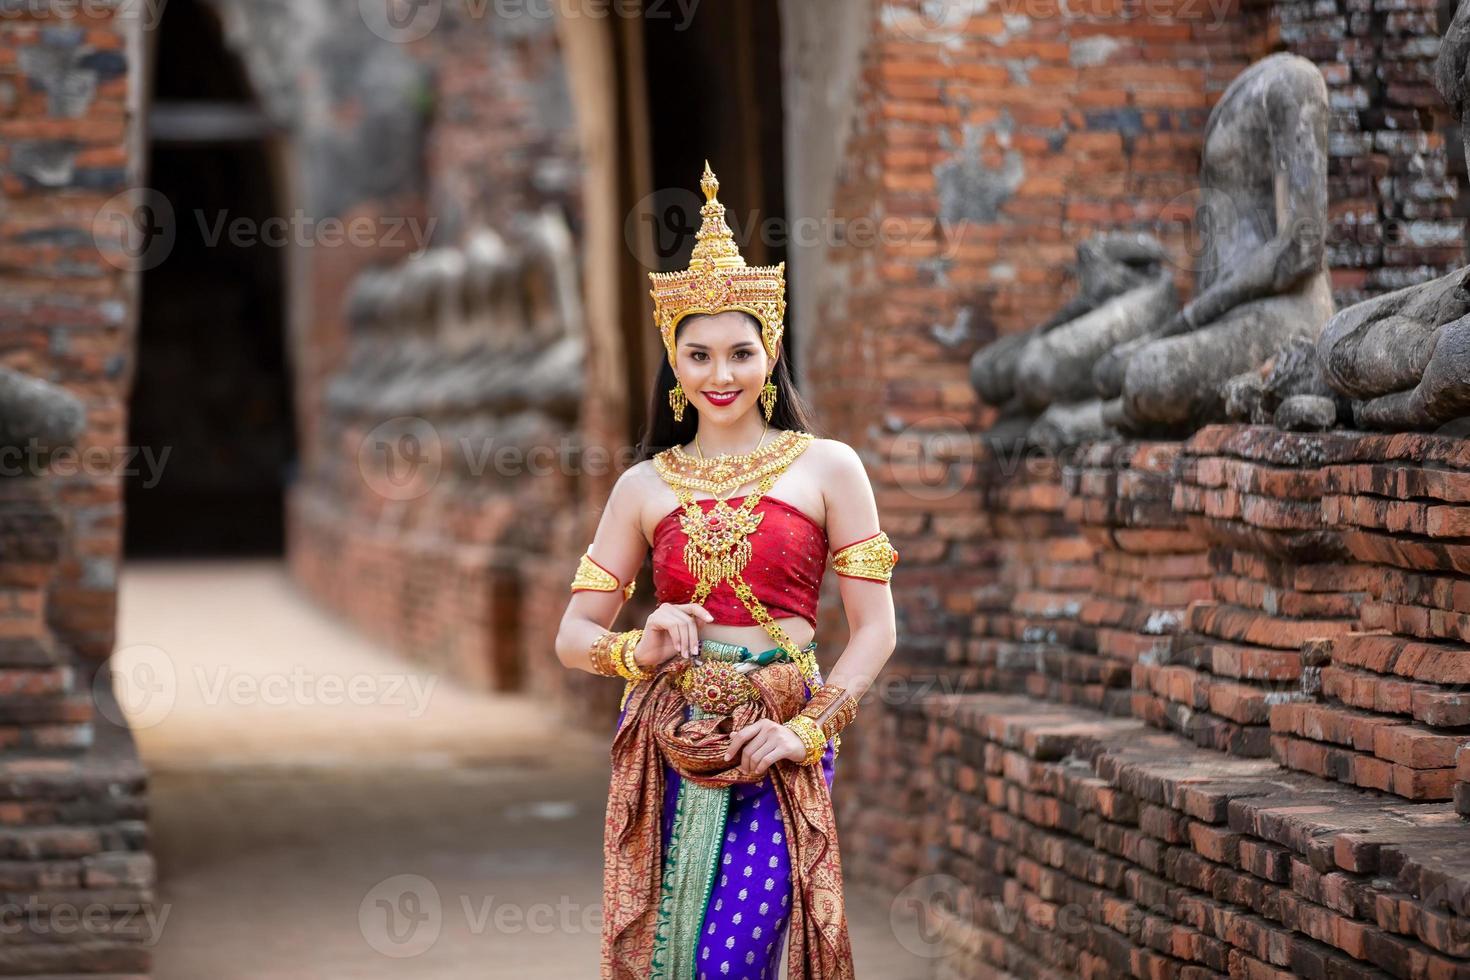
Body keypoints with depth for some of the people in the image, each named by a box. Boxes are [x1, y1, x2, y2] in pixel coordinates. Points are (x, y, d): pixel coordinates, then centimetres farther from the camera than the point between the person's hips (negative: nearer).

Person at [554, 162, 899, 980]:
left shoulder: (827, 468, 3)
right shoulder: (645, 486, 10)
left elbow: (875, 630, 1)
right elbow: (574, 636, 10)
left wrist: (808, 729, -11)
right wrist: (638, 651, -11)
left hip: (778, 752, -2)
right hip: (666, 749, 3)